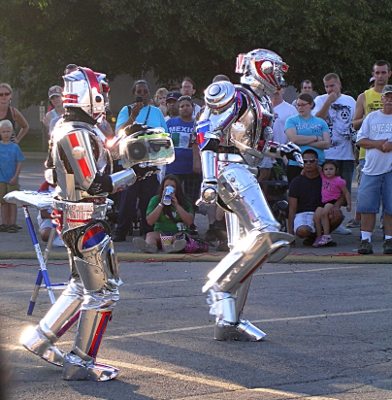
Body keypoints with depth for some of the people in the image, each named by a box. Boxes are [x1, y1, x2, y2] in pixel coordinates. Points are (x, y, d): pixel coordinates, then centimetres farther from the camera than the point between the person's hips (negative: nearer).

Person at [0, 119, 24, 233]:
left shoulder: (15, 147, -4)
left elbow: (19, 163, -3)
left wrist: (15, 177, -9)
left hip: (12, 181, -1)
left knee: (12, 202, 2)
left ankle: (13, 224, 6)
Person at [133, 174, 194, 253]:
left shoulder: (184, 201, 10)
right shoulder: (155, 199, 12)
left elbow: (189, 221, -3)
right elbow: (150, 221, 0)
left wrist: (177, 205, -8)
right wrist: (161, 204, -7)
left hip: (179, 232, -1)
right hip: (161, 232, 1)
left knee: (178, 237, -35)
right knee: (150, 235, -31)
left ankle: (174, 246, -73)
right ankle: (149, 246, -69)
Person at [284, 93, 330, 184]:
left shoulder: (321, 122, 13)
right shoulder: (291, 121, 8)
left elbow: (327, 144, 1)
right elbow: (293, 139, -10)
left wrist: (303, 141, -7)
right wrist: (315, 138, -3)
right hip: (296, 165, -1)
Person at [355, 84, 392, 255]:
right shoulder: (371, 117, 13)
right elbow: (360, 140, 9)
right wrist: (376, 143, -9)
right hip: (372, 168, 2)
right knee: (367, 206, -2)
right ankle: (365, 239, 3)